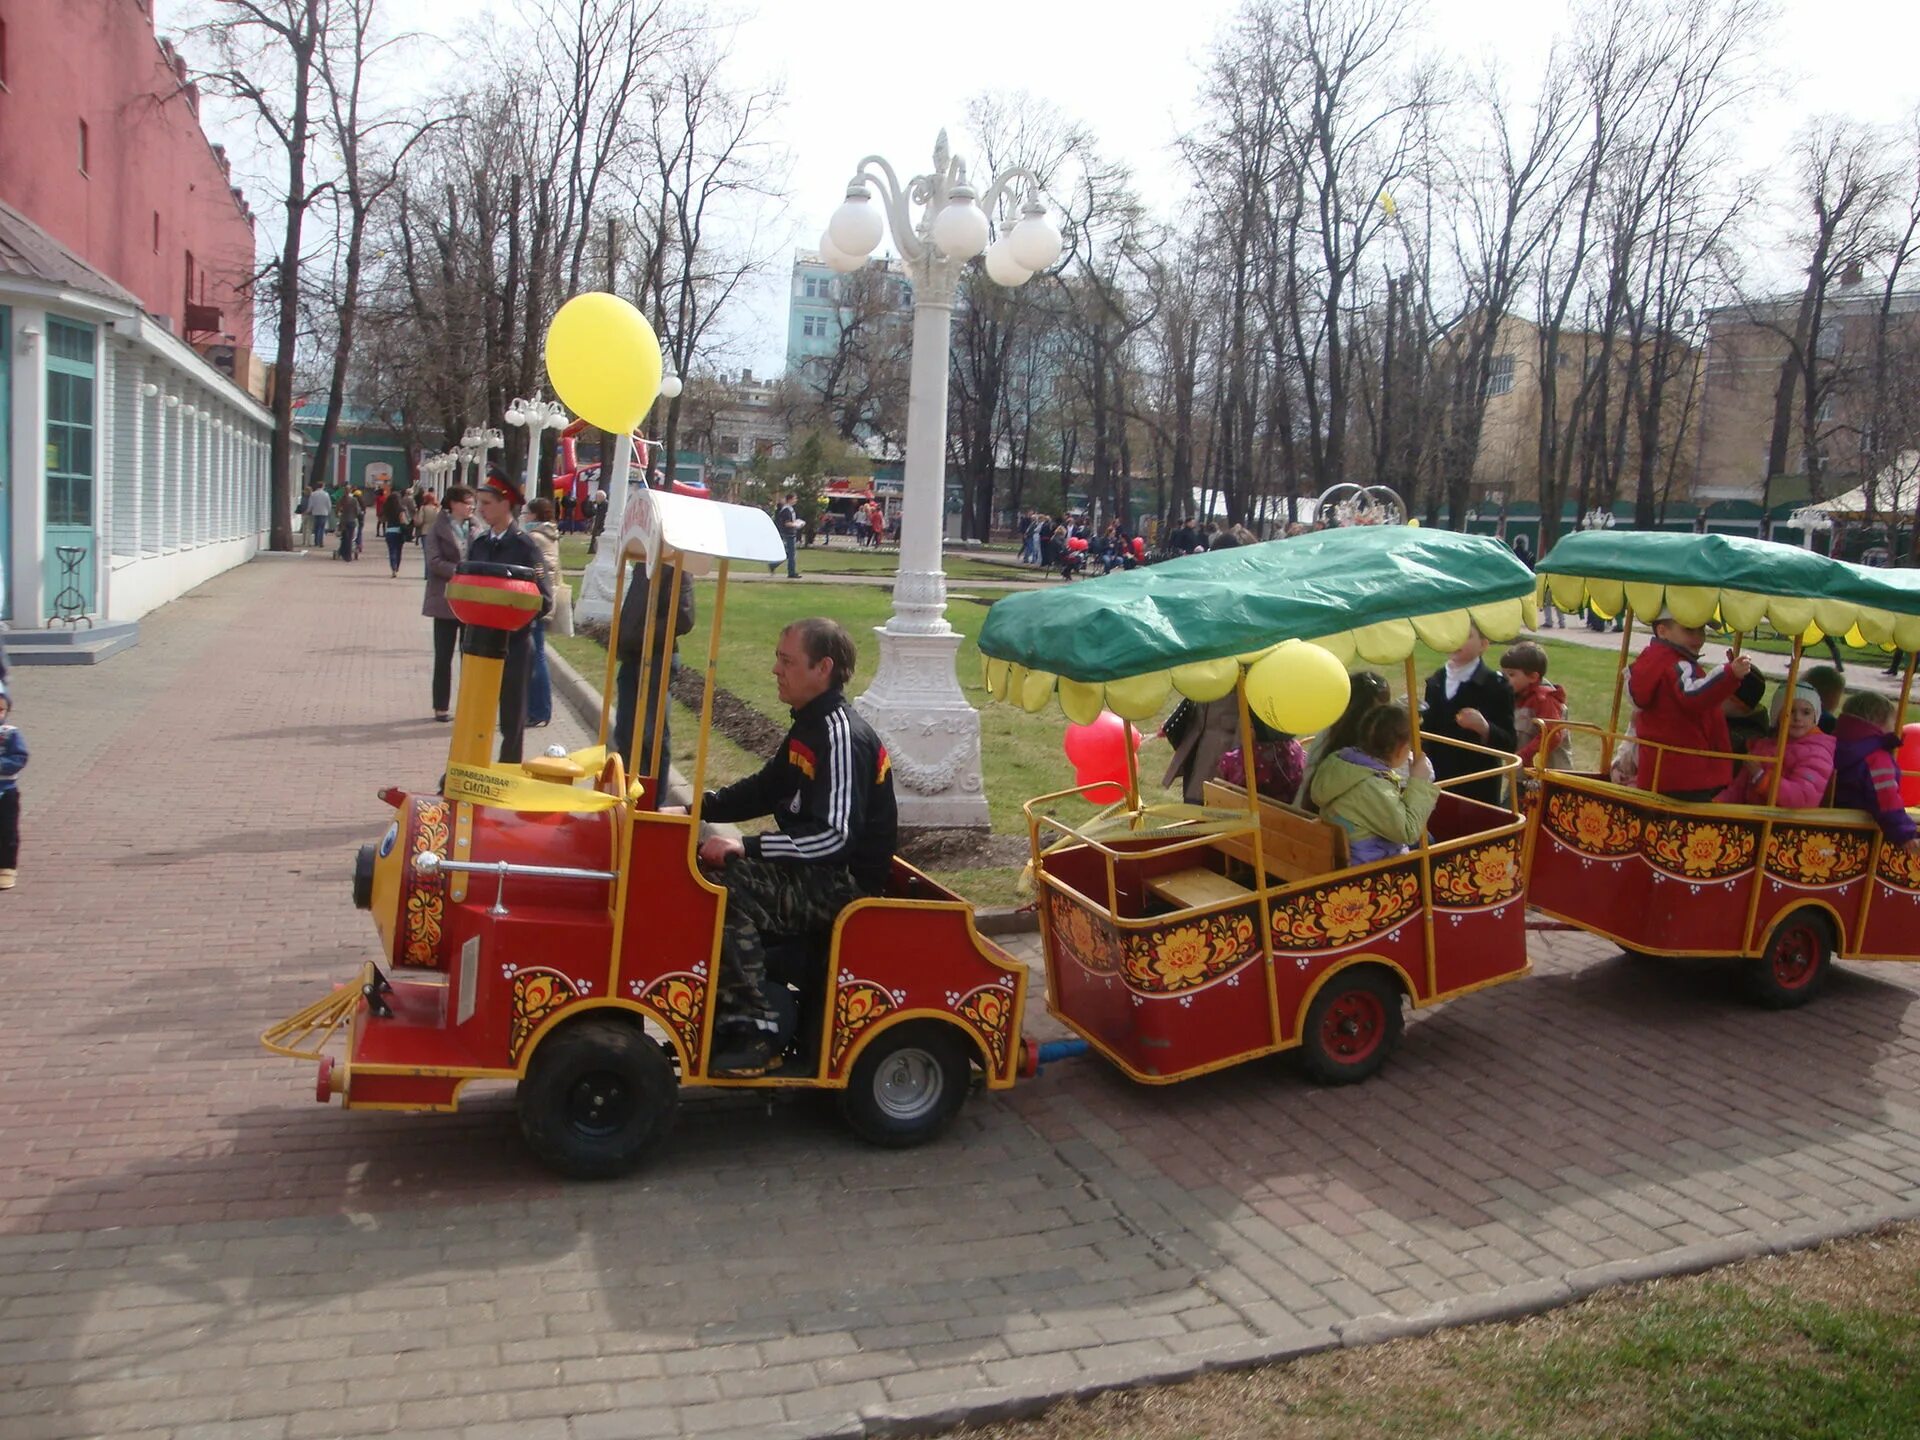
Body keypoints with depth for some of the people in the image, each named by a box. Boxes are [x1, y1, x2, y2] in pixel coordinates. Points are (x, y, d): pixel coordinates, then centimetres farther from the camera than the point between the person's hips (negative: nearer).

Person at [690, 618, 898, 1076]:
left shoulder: (841, 735, -21)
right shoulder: (810, 725, 10)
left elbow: (836, 836, -28)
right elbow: (766, 789, 20)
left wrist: (746, 847, -29)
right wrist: (697, 808, 6)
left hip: (844, 883, -10)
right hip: (814, 870, 10)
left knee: (727, 888, -27)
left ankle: (750, 1032, -20)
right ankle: (719, 1010, 7)